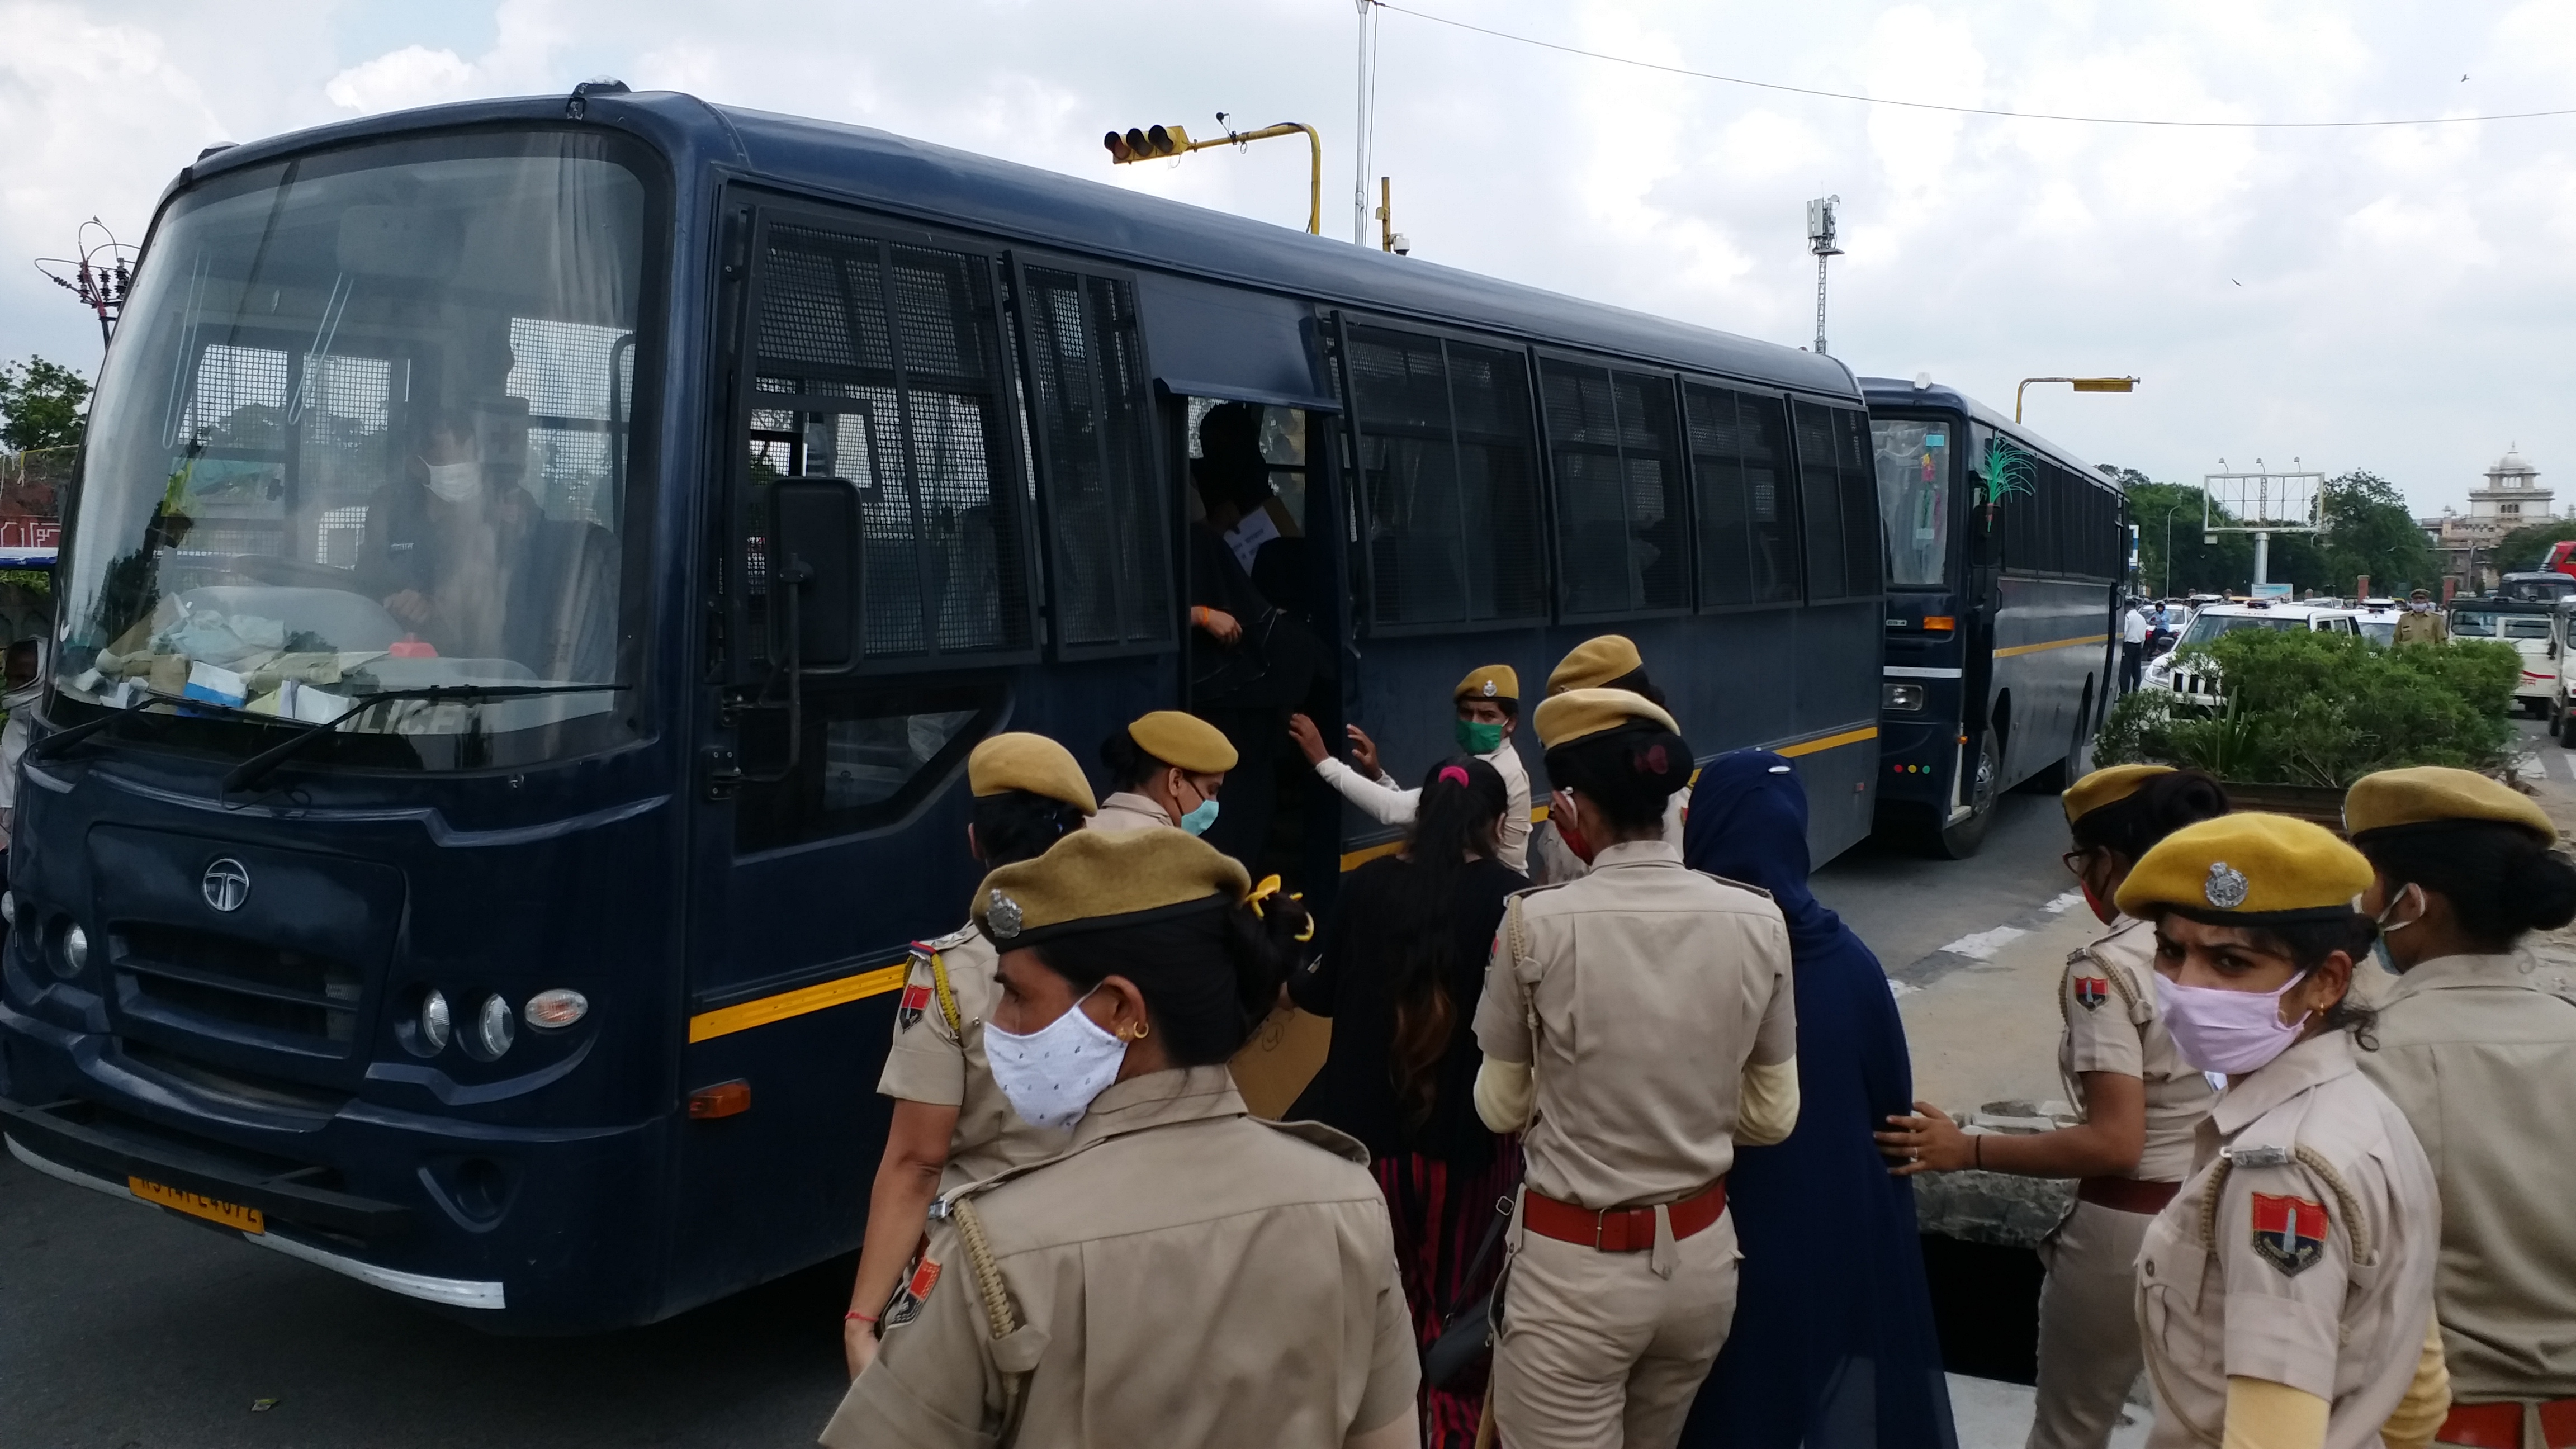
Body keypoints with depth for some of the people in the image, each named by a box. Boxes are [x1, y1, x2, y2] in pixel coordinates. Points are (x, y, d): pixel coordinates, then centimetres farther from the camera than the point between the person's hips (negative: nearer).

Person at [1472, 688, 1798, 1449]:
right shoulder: (1758, 921, -8)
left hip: (1573, 1266, -4)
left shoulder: (1538, 920, -18)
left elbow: (1501, 1108, -5)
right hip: (1703, 1256, 5)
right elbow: (1773, 1115, 2)